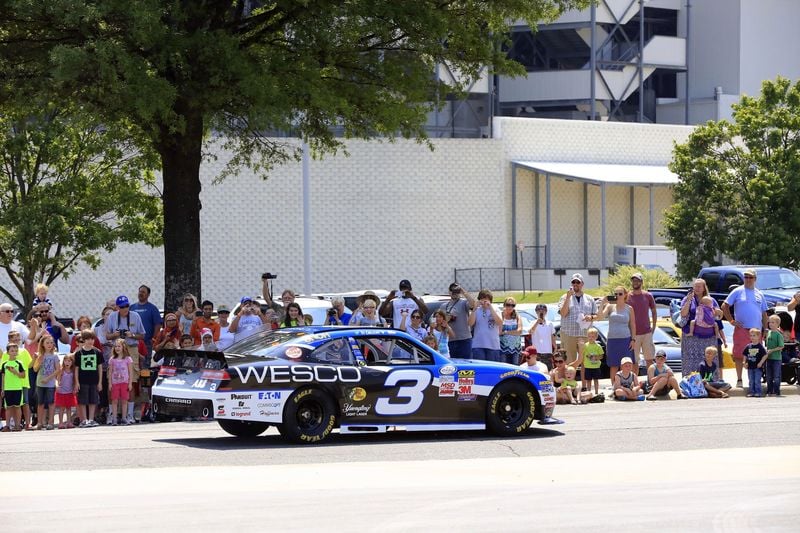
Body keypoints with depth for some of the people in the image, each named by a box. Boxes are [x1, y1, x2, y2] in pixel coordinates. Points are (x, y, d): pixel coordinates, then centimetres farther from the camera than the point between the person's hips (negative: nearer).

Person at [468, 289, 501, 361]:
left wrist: (490, 307, -13)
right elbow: (470, 323, -6)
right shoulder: (476, 311, 8)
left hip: (493, 346, 1)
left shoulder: (495, 310, 8)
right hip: (478, 345, -1)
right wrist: (475, 308, -13)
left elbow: (499, 322, -10)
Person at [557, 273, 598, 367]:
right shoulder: (564, 298, 8)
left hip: (585, 335, 2)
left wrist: (591, 317, -7)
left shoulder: (589, 299, 14)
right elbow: (563, 313, -7)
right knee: (569, 362, -6)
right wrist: (568, 297, -13)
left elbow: (597, 316, 16)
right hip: (568, 335, -1)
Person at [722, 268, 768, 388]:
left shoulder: (759, 294, 15)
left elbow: (764, 313, 19)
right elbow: (725, 306, 1)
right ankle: (739, 380, 0)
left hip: (756, 330, 4)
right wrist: (731, 321, -5)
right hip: (741, 329, -4)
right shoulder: (738, 292, 3)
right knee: (739, 355, -6)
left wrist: (765, 329, 11)